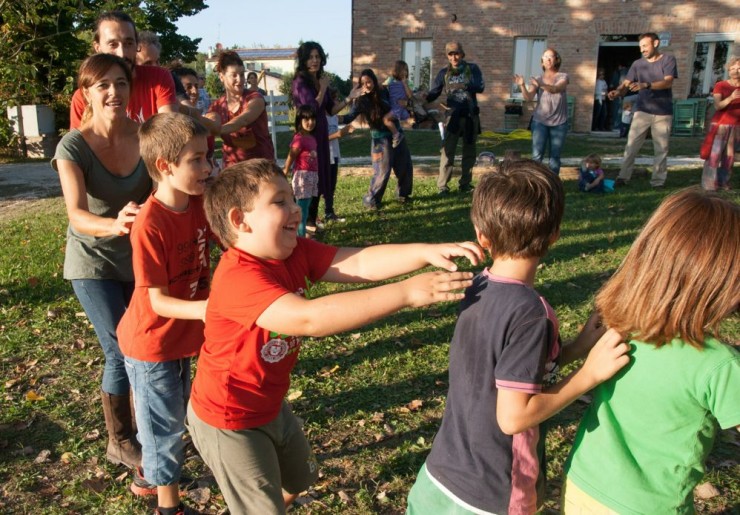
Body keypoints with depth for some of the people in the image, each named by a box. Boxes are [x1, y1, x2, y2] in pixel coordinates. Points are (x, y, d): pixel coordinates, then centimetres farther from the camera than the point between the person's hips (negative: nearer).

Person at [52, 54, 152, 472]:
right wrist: (113, 225, -52)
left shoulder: (146, 136, -12)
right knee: (123, 351, -3)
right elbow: (77, 215, -31)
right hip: (94, 263, -3)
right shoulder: (74, 146, -19)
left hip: (140, 257, 3)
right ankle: (121, 443, 20)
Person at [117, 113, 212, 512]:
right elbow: (157, 301, -26)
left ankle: (149, 478, 48)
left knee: (173, 416, 24)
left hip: (182, 337, 7)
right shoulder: (149, 225, -28)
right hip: (152, 344, -7)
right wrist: (202, 309, -43)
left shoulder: (199, 204, -8)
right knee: (166, 425, 10)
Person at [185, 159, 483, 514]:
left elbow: (358, 264, -19)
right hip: (229, 419, -8)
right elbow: (308, 319, -47)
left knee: (298, 477, 28)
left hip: (271, 404, 8)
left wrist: (426, 252, -34)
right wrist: (407, 292, -50)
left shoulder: (295, 252, -9)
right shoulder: (238, 276, -34)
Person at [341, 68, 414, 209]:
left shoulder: (383, 93, 1)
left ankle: (402, 193, 31)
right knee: (382, 171, -12)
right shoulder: (360, 100, -9)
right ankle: (371, 200, 2)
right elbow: (350, 117, -22)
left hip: (397, 133, 5)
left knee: (405, 166, 10)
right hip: (381, 138, -5)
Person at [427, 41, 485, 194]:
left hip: (471, 116, 1)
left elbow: (480, 87, -12)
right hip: (452, 116, -1)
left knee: (469, 152, 9)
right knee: (447, 151, -7)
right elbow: (433, 93, 0)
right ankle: (442, 186, -4)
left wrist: (463, 85, -28)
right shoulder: (444, 73, 2)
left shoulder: (472, 68, 1)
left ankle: (465, 184, 19)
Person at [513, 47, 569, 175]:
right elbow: (528, 98, -10)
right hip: (540, 122, 0)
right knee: (536, 156, -8)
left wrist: (540, 85, -39)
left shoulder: (563, 77, 2)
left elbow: (555, 89, -21)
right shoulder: (538, 79, 5)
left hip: (559, 123, 0)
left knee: (555, 157, 6)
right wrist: (522, 86, -29)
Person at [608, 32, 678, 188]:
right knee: (631, 145, -6)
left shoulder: (668, 60, -2)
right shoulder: (638, 64, 6)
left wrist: (646, 85, -32)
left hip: (663, 112, -1)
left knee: (661, 148, 3)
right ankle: (623, 177, -3)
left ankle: (658, 181, 9)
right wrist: (617, 92, -26)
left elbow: (668, 82, -16)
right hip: (642, 110, 2)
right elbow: (626, 84, -2)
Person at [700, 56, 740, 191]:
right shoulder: (720, 86, -2)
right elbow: (717, 106, -13)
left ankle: (724, 182, 8)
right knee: (714, 154, -9)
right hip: (720, 125, -3)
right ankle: (709, 184, -8)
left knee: (729, 155, 2)